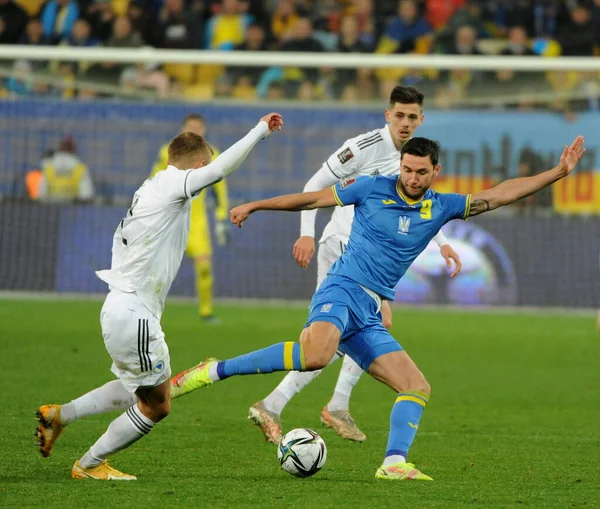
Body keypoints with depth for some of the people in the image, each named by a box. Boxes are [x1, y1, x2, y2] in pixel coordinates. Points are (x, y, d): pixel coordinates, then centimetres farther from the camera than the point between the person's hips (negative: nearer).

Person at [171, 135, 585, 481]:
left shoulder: (441, 208, 13)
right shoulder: (372, 189, 2)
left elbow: (500, 195, 12)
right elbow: (313, 199, 11)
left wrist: (558, 172, 7)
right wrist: (255, 205, 13)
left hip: (370, 316, 6)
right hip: (343, 290, -6)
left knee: (418, 388, -3)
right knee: (316, 356, -36)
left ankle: (394, 464, -9)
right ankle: (213, 371, -30)